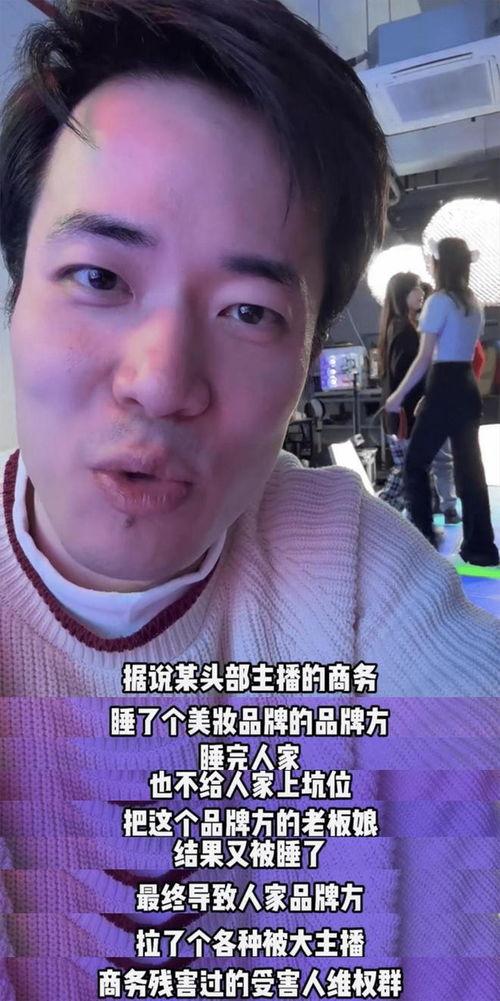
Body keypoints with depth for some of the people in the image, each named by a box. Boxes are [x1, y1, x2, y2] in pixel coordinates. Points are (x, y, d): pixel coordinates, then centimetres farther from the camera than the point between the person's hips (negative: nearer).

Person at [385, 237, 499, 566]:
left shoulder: (439, 301, -9)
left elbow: (425, 358, -13)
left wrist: (398, 395, -9)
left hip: (445, 389, -8)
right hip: (469, 389, 8)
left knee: (416, 462, 5)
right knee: (470, 466, 7)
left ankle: (424, 536, 5)